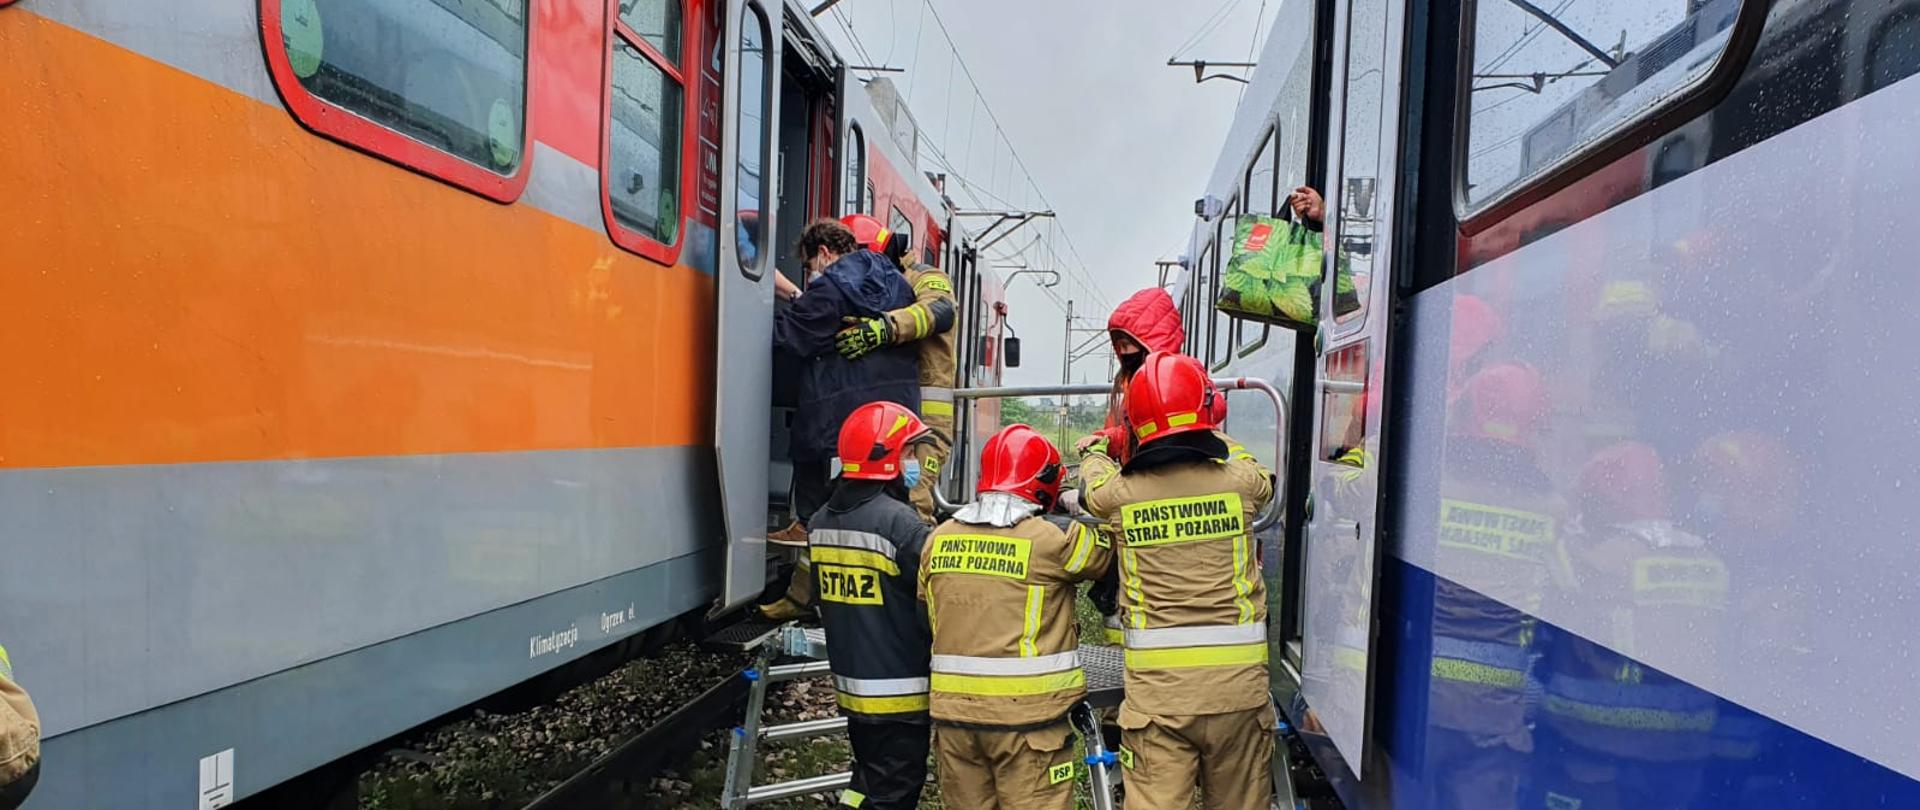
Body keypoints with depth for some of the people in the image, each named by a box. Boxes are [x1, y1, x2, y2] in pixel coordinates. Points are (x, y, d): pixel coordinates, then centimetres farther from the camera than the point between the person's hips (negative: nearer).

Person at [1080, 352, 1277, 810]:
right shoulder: (1242, 482, -3)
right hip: (1238, 683, 1)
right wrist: (1212, 438, 41)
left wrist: (1093, 450, 44)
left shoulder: (1120, 494, -4)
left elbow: (1094, 482, 21)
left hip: (1156, 688, -1)